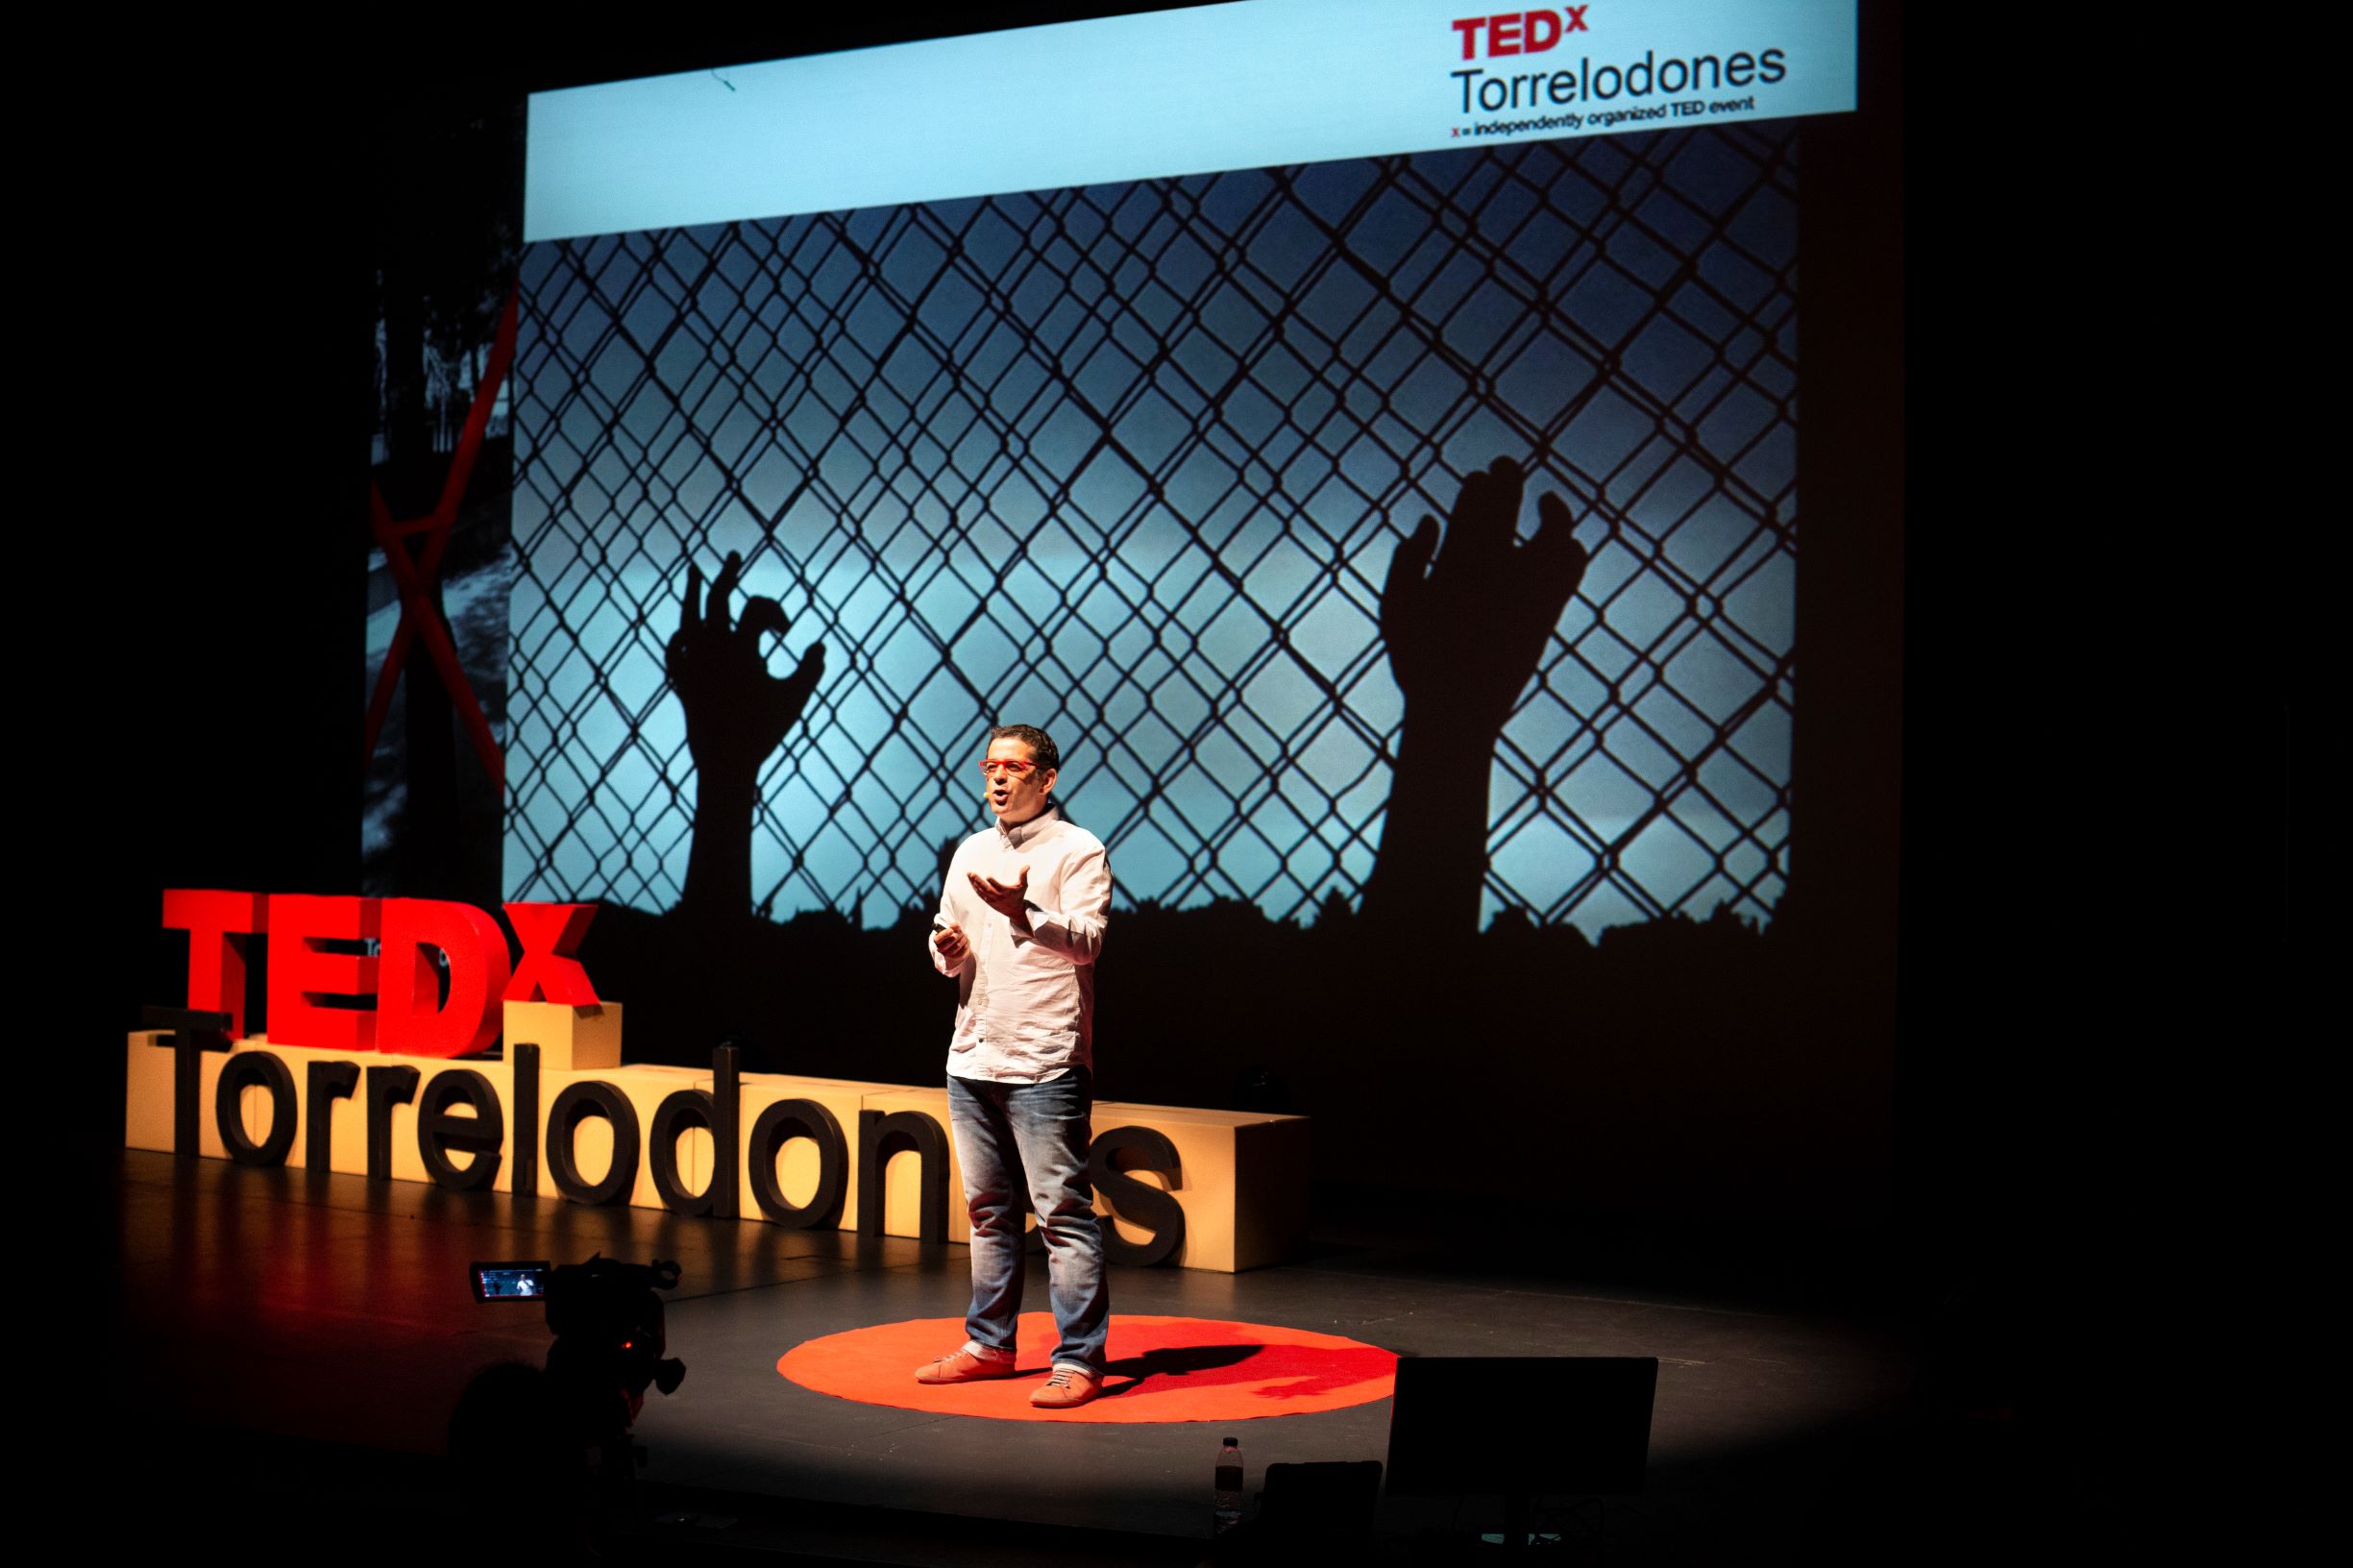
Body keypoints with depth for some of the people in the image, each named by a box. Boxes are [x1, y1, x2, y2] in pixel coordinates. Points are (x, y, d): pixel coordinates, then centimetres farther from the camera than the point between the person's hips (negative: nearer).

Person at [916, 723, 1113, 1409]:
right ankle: (989, 1345, 24)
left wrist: (1024, 913, -33)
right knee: (988, 1210, 14)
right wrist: (948, 949, -3)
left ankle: (1079, 1361, -2)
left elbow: (1087, 940, -17)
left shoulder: (1077, 849, -4)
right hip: (972, 1059, 7)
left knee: (1063, 1212, -6)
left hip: (1045, 1063, -7)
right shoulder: (971, 852, 16)